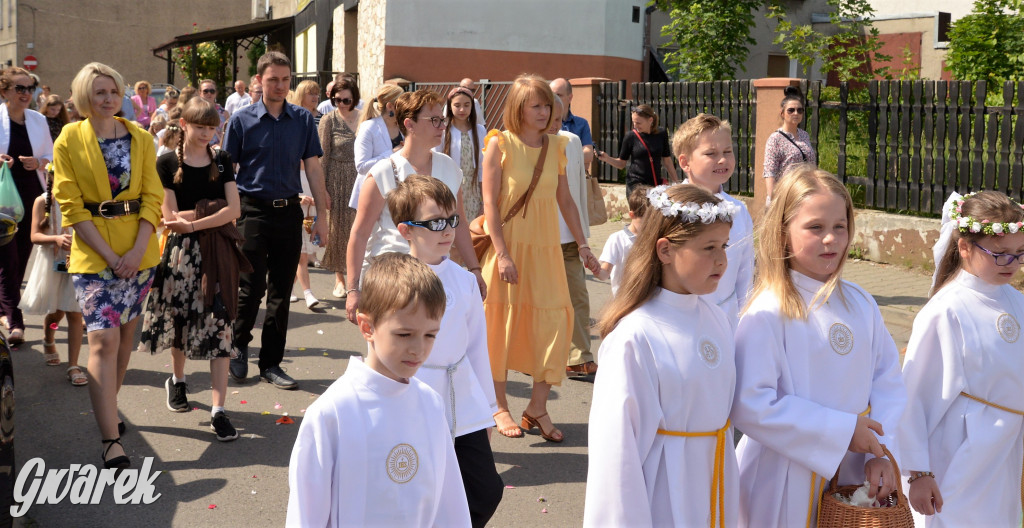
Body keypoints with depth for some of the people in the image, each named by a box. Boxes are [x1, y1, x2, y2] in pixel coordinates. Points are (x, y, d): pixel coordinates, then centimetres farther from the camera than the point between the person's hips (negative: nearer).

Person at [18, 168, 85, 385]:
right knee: (55, 312, 13)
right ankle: (48, 341, 47)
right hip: (52, 263, 0)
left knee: (75, 313, -5)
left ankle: (73, 366, -2)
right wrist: (56, 238, -24)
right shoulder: (42, 201, -3)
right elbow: (35, 236, -6)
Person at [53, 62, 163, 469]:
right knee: (104, 340, -11)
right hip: (93, 251, -3)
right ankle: (111, 442, -11)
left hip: (138, 249, 3)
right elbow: (71, 206, -5)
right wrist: (109, 255, -13)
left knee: (124, 335, 10)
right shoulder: (69, 140, -2)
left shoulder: (140, 138, 6)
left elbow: (152, 197, 3)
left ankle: (108, 408, 31)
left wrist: (138, 250, -10)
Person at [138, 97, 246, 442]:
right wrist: (212, 210, -9)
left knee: (218, 326, -5)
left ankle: (218, 410, -6)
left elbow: (233, 210, -5)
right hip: (181, 250, 0)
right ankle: (177, 380, 41)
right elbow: (170, 216, -6)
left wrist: (193, 222, -15)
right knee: (180, 317, 12)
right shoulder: (168, 163, 1)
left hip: (216, 251, 0)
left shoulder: (221, 161, 5)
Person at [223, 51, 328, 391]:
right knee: (251, 288, -2)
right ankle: (239, 345, 25)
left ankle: (271, 363, 18)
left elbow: (313, 168, 8)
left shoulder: (302, 120, 6)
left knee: (281, 292, 7)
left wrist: (322, 215, 5)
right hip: (253, 211, -3)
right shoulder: (242, 120, 0)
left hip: (289, 212, 3)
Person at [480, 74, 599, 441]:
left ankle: (537, 406, 11)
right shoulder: (500, 143, -5)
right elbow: (490, 203, -9)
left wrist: (582, 245, 11)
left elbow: (565, 199, 14)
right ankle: (500, 406, 20)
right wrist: (502, 254, -16)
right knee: (503, 323, 4)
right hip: (509, 245, -4)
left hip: (546, 246, 4)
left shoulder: (555, 145, 8)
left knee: (555, 319, -3)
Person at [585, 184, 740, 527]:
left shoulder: (716, 319, 0)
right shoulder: (634, 337, -21)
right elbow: (617, 442, -18)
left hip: (714, 492, 6)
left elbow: (724, 408, 10)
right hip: (664, 500, -6)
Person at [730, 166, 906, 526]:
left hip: (853, 475, 5)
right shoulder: (767, 314, -17)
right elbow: (750, 406, -23)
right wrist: (842, 431, -18)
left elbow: (887, 381, 4)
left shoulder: (860, 304, 3)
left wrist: (882, 452, -9)